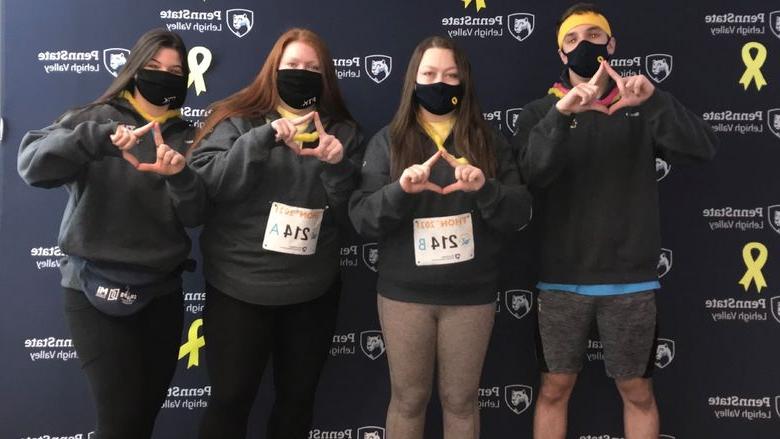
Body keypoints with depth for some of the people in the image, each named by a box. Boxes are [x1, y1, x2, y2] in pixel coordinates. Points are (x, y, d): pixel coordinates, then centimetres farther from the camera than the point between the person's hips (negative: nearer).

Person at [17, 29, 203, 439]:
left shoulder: (184, 136, 9)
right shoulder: (97, 118, -2)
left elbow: (193, 216, 0)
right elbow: (32, 164, -17)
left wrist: (180, 175, -20)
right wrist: (100, 139, -30)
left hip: (161, 290, 4)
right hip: (96, 289, -4)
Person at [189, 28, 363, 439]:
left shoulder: (343, 131, 6)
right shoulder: (239, 119, -1)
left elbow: (350, 214, 1)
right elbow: (204, 182, -15)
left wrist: (337, 165, -17)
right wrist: (264, 138, -23)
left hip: (312, 291, 3)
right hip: (239, 288, -2)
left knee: (298, 397, 17)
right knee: (230, 398, 8)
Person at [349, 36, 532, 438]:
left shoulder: (488, 142, 4)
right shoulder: (388, 141, 2)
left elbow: (519, 214, -3)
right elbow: (361, 219, -6)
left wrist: (485, 189, -22)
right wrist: (400, 190, -24)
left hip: (470, 295, 1)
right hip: (404, 294, 0)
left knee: (460, 401, 12)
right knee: (408, 400, 12)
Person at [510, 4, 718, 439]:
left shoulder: (640, 109, 5)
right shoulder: (540, 112, 4)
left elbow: (702, 149, -11)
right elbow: (531, 173, -14)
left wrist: (655, 98, -26)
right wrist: (561, 114, -28)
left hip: (631, 279, 0)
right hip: (562, 279, 0)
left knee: (637, 392, 11)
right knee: (555, 389, 10)